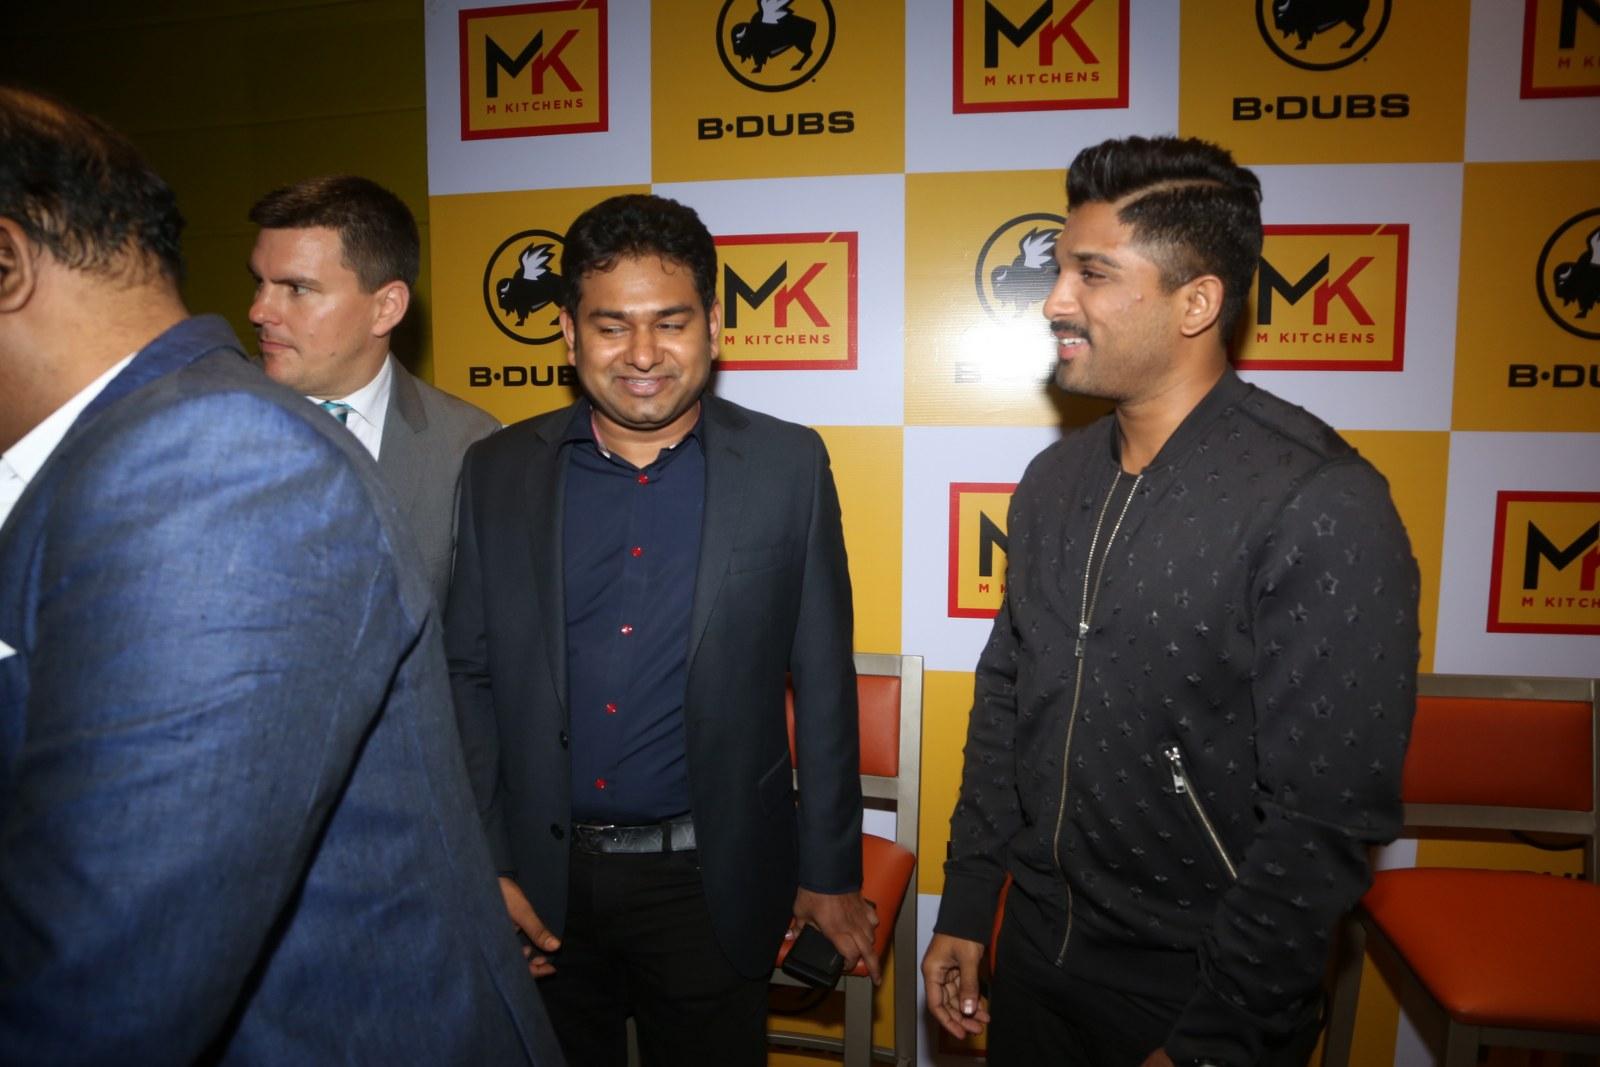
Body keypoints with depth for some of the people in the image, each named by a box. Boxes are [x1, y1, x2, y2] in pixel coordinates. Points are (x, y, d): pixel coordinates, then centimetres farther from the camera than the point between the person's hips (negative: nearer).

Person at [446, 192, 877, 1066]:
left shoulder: (788, 466, -7)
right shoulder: (496, 472, -2)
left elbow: (823, 683, -4)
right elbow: (467, 675, 2)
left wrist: (830, 874, -1)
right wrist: (485, 865, -1)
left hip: (712, 883, -1)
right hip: (541, 879, 2)